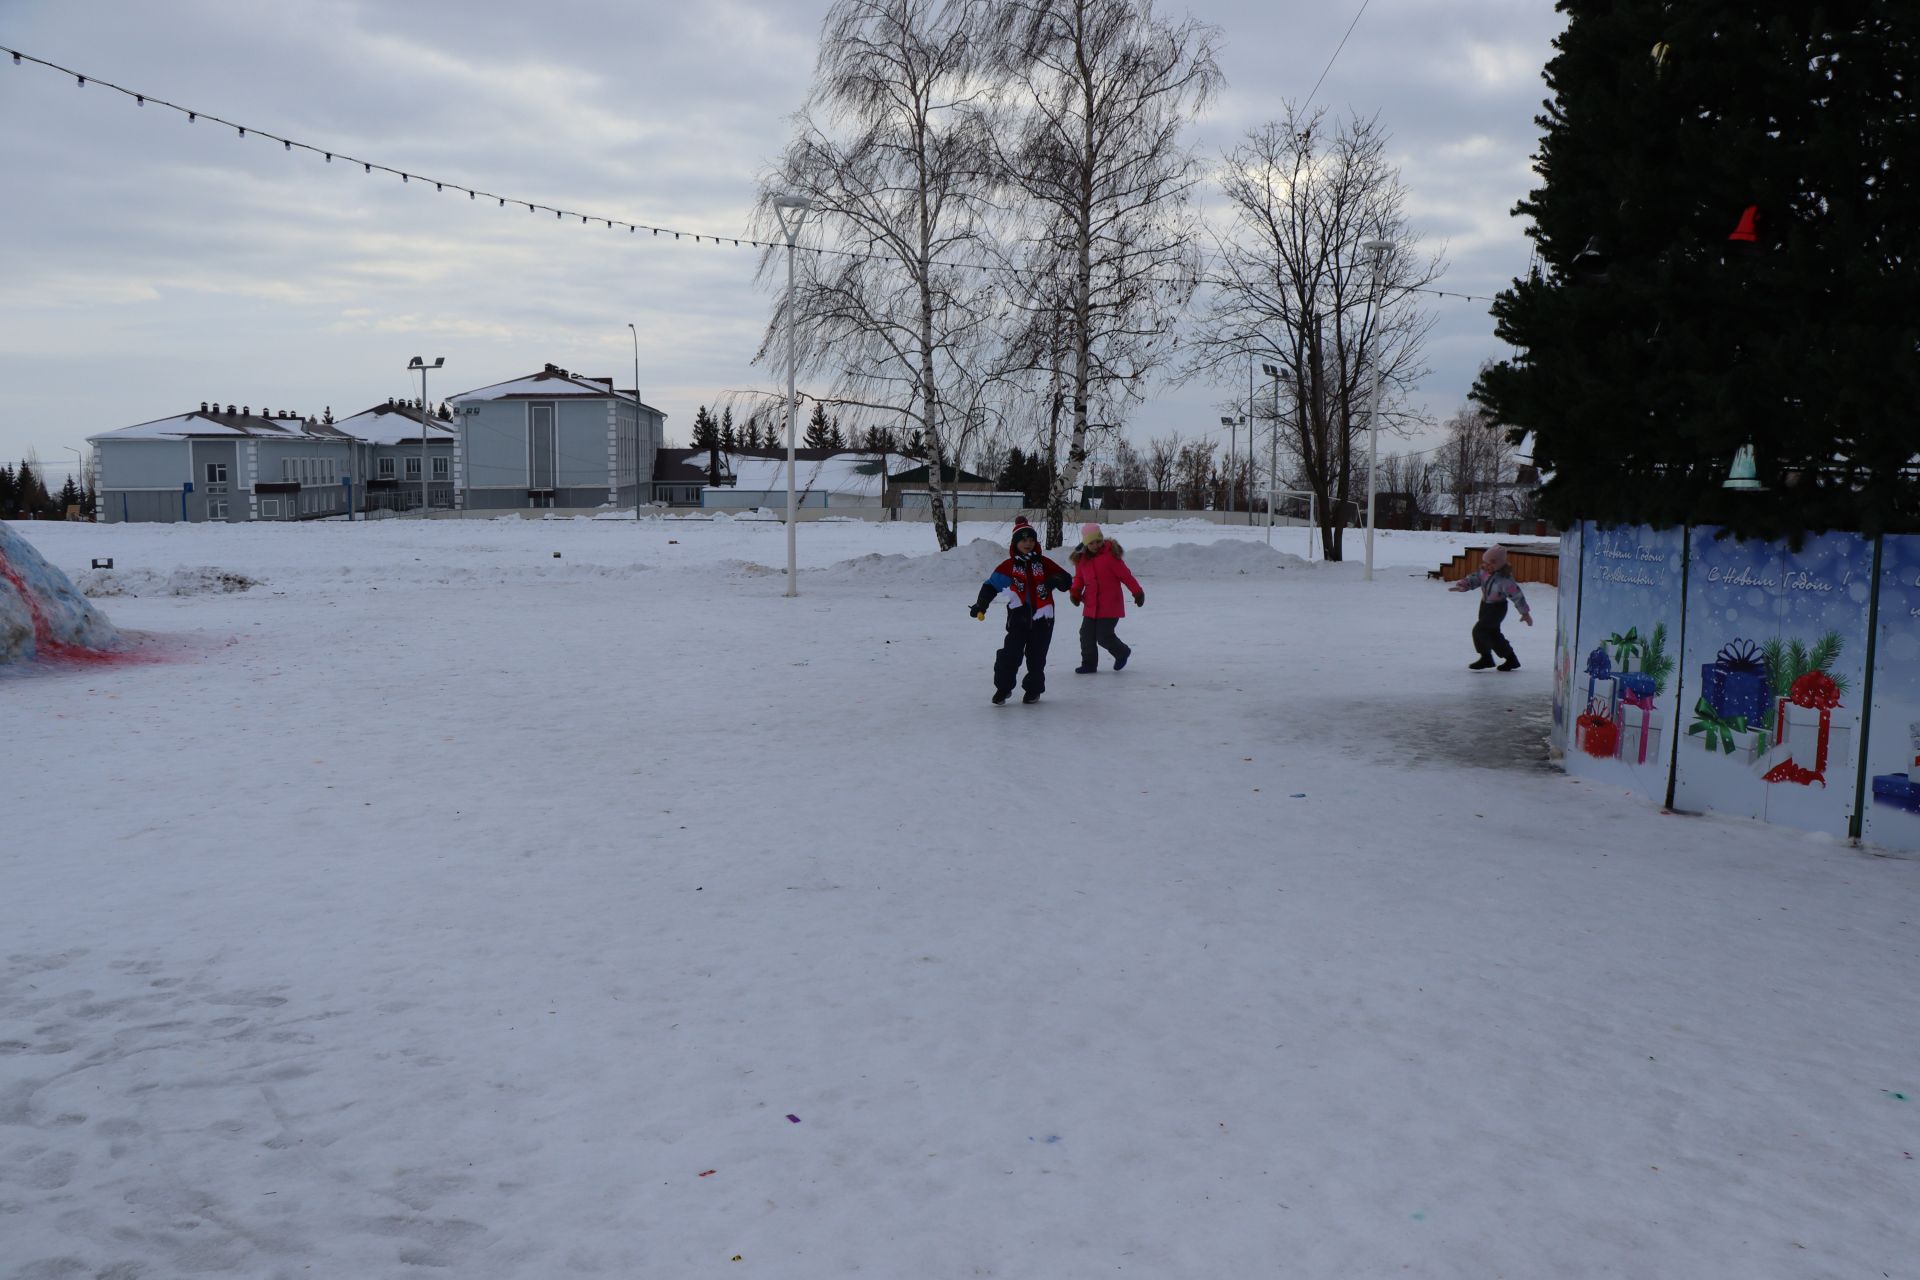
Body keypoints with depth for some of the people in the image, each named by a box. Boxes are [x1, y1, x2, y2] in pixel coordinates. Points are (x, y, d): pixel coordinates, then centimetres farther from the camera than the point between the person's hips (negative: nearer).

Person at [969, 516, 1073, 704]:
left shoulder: (1043, 563, 3)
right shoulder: (1009, 566, 2)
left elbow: (1067, 580, 4)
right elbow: (991, 585, 3)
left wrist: (1056, 580, -19)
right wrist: (981, 605, -10)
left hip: (1042, 618, 1)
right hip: (1018, 617, -1)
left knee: (1037, 657, 9)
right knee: (1011, 654, -9)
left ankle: (1034, 689, 23)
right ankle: (1003, 687, 5)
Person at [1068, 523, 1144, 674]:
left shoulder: (1110, 555, -12)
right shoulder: (1082, 558, 6)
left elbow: (1125, 575, -8)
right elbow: (1079, 578, 18)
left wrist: (1137, 592, -4)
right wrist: (1075, 592, -1)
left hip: (1110, 606, -6)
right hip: (1091, 606, 6)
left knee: (1104, 636, -6)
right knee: (1087, 635, 5)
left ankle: (1122, 653, 23)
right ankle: (1089, 664, 21)